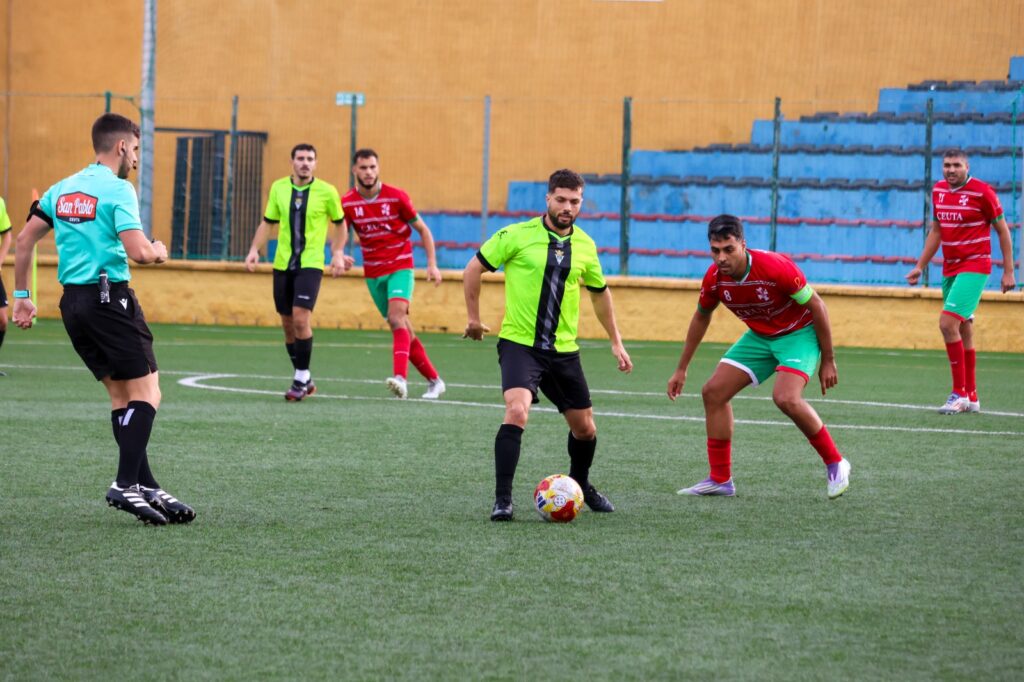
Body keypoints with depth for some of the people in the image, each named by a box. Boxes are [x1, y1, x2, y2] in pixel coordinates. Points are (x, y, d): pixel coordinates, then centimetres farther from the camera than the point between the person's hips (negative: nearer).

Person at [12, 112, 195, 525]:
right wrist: (158, 252, 3)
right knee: (146, 391, -5)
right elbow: (138, 252, -19)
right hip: (109, 297, -8)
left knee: (121, 394, 11)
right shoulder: (117, 189, -10)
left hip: (73, 302, 8)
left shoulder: (63, 189, 13)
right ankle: (126, 484, -16)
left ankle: (147, 487, 8)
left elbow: (24, 240, 16)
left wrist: (22, 296, 22)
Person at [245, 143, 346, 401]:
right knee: (287, 323, 6)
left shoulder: (327, 191, -3)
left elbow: (339, 223, 10)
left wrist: (338, 254, 0)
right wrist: (254, 250, 1)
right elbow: (267, 223, 13)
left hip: (310, 264, -4)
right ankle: (304, 379, 21)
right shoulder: (278, 188, 4)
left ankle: (301, 379, -4)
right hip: (282, 264, 4)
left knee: (300, 318, -17)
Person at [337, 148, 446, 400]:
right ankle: (434, 380, 19)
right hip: (373, 273, 4)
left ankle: (400, 377, -38)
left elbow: (423, 230, 1)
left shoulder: (396, 197, -8)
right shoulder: (347, 203, -2)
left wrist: (432, 264, -6)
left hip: (400, 267, -4)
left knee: (397, 318, -25)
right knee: (403, 329, 7)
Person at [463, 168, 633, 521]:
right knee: (517, 411, -27)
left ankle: (581, 484, 42)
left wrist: (616, 342, 21)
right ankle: (502, 499, -22)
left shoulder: (585, 246, 5)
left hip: (563, 349, 5)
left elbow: (599, 292, 21)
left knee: (584, 428, 12)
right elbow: (473, 269, 2)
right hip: (519, 343, -5)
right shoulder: (518, 235, -9)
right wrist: (473, 317, 5)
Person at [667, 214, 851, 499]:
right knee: (714, 392, -2)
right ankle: (720, 479, 7)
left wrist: (828, 361, -16)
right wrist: (681, 369, 12)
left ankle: (835, 465, -9)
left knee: (786, 398, -29)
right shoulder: (714, 278, -14)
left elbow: (817, 307, -20)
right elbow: (701, 317, 8)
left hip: (799, 333, -7)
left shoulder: (776, 268, -31)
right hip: (759, 335, 7)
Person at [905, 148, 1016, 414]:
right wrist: (920, 267, 15)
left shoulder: (982, 192, -11)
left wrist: (1008, 271, -6)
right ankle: (971, 397, 18)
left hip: (974, 267, -7)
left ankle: (960, 394, -13)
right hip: (950, 269, 7)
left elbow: (1002, 230, -4)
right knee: (963, 331, 10)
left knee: (948, 323, -18)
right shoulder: (938, 191, 8)